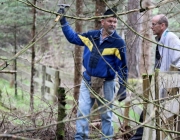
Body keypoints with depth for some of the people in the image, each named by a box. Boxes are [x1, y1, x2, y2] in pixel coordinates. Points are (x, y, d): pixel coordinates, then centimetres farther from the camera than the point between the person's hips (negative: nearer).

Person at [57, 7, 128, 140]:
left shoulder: (118, 42, -11)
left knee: (106, 115, 7)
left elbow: (122, 66, -8)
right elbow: (73, 37, 14)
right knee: (82, 111, -2)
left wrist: (123, 87, -12)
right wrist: (63, 20, 11)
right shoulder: (91, 36, 0)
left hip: (106, 83, -3)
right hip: (87, 80, 3)